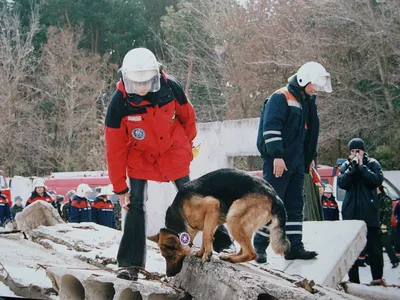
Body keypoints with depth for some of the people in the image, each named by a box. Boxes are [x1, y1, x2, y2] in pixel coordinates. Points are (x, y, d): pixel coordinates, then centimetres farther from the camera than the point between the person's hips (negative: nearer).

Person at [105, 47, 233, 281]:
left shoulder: (170, 87, -23)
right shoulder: (120, 102, -24)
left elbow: (187, 115, -1)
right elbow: (115, 149, -17)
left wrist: (187, 143, 13)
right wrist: (120, 187, -14)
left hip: (174, 153, 1)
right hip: (140, 158, -1)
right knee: (136, 205, -6)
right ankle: (131, 264, -1)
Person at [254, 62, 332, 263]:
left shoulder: (307, 103, 18)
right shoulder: (280, 98, -9)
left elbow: (310, 134, 26)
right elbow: (271, 127, -18)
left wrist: (308, 160, 21)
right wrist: (277, 155, -23)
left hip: (296, 163, 9)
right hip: (277, 161, -9)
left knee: (295, 206, 8)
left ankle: (294, 248, 11)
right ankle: (259, 247, -1)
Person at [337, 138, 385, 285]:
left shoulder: (372, 164, 5)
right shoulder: (345, 166, 11)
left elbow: (378, 180, -12)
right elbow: (341, 183, -5)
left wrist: (361, 167, -13)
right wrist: (352, 167, -12)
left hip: (369, 212, -3)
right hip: (350, 213, 3)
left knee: (373, 248, -3)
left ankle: (377, 278, 5)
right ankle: (353, 279, 8)